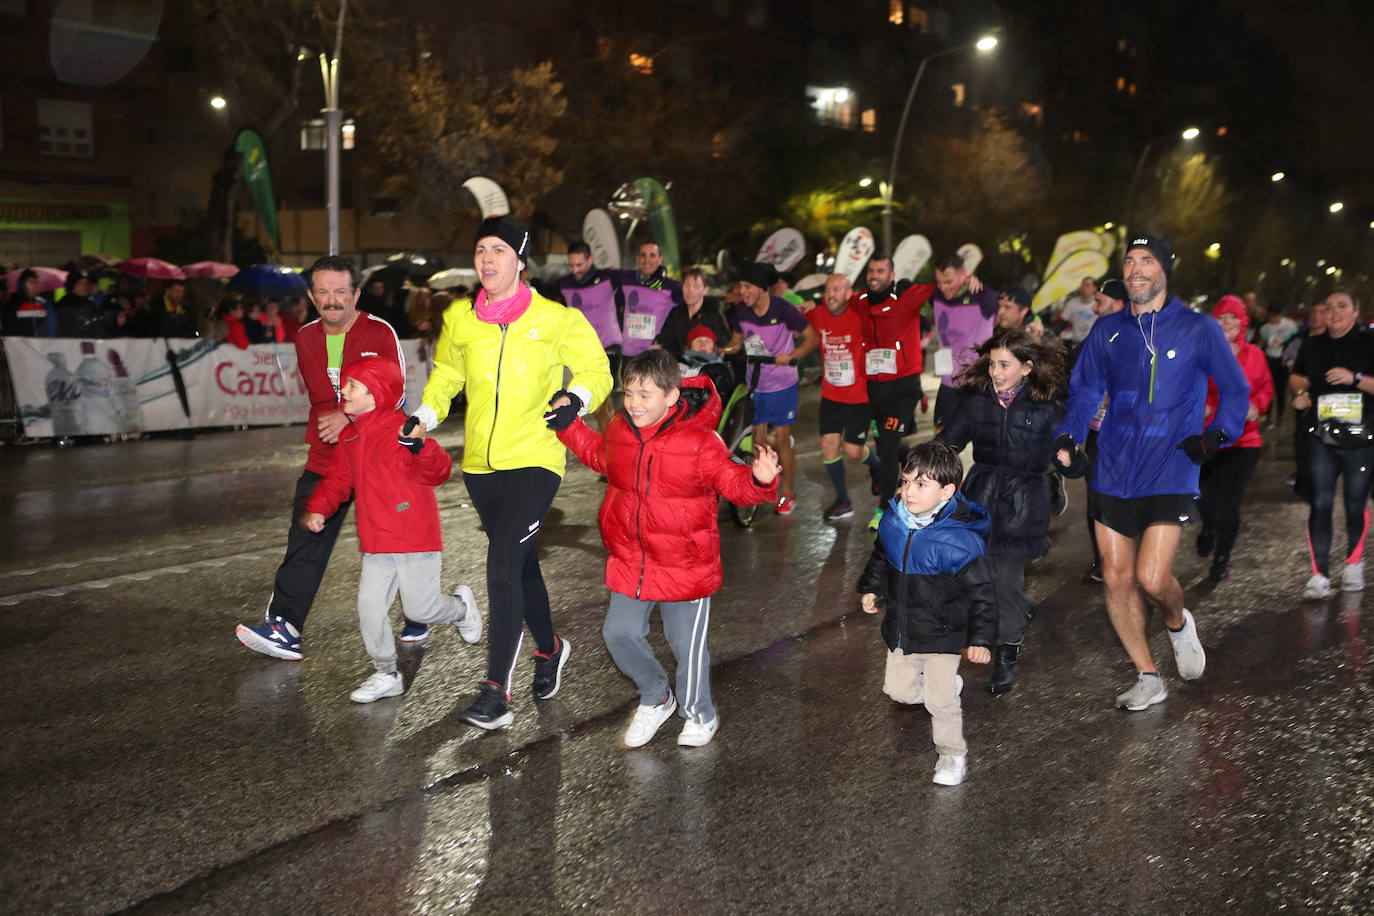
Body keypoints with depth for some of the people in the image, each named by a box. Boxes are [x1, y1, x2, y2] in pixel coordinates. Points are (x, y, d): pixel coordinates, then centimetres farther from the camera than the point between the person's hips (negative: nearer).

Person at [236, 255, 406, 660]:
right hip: (324, 459, 4)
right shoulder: (306, 338, 7)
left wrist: (348, 417, -20)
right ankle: (284, 628, -9)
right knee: (305, 539, -7)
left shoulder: (380, 333, -10)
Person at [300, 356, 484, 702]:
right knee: (369, 607, 3)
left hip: (416, 538, -7)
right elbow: (338, 479, 19)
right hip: (375, 544, 7)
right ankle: (387, 674, 19)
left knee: (420, 609, 1)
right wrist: (318, 508, 4)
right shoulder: (348, 437, 10)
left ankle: (461, 606, 33)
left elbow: (438, 473, -18)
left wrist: (420, 448, -36)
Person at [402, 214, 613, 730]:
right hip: (480, 464, 5)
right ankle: (550, 647, 43)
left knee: (503, 566, -17)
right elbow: (446, 376, 20)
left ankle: (497, 691, -12)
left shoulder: (556, 320, -5)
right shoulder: (459, 319, 5)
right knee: (521, 564, 18)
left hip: (535, 459, -5)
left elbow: (595, 370, 5)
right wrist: (425, 417, 4)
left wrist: (576, 398, -16)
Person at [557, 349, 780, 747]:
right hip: (630, 561, 5)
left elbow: (734, 483, -14)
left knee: (686, 641, 7)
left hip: (684, 565, -5)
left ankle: (699, 714, 34)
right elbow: (599, 456, 22)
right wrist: (570, 425, 19)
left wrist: (760, 479, -34)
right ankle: (655, 699, 34)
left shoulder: (700, 441, -19)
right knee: (619, 633, 7)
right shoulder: (619, 431, -1)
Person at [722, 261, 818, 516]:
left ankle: (788, 493, 13)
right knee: (757, 439, 6)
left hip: (782, 384, -4)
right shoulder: (740, 312, -4)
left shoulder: (783, 310, -16)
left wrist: (791, 355, -27)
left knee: (781, 439, 0)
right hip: (754, 384, 4)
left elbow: (812, 338, -10)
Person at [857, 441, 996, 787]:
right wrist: (871, 588, 15)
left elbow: (981, 592, -21)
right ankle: (949, 684, 41)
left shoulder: (959, 540, -28)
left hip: (942, 634, -6)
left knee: (940, 699, 0)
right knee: (898, 688, 13)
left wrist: (980, 638, -24)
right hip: (902, 628, 6)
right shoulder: (893, 522, -9)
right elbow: (881, 557, 15)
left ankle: (952, 753, 25)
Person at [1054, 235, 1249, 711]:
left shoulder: (1198, 329, 1)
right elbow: (1085, 390, 15)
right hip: (1112, 473, 4)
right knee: (1116, 579, 4)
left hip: (1170, 474, -3)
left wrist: (1216, 435, -8)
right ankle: (1148, 679, 19)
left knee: (1151, 578, -14)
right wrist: (1067, 438, -1)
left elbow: (1236, 391, 8)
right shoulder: (1106, 330, 9)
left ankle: (1178, 622, 23)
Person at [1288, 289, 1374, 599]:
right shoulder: (1312, 346, 12)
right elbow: (1296, 376, 29)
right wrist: (1301, 391, 10)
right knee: (1320, 504, -6)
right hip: (1320, 436, 2)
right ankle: (1320, 574, -4)